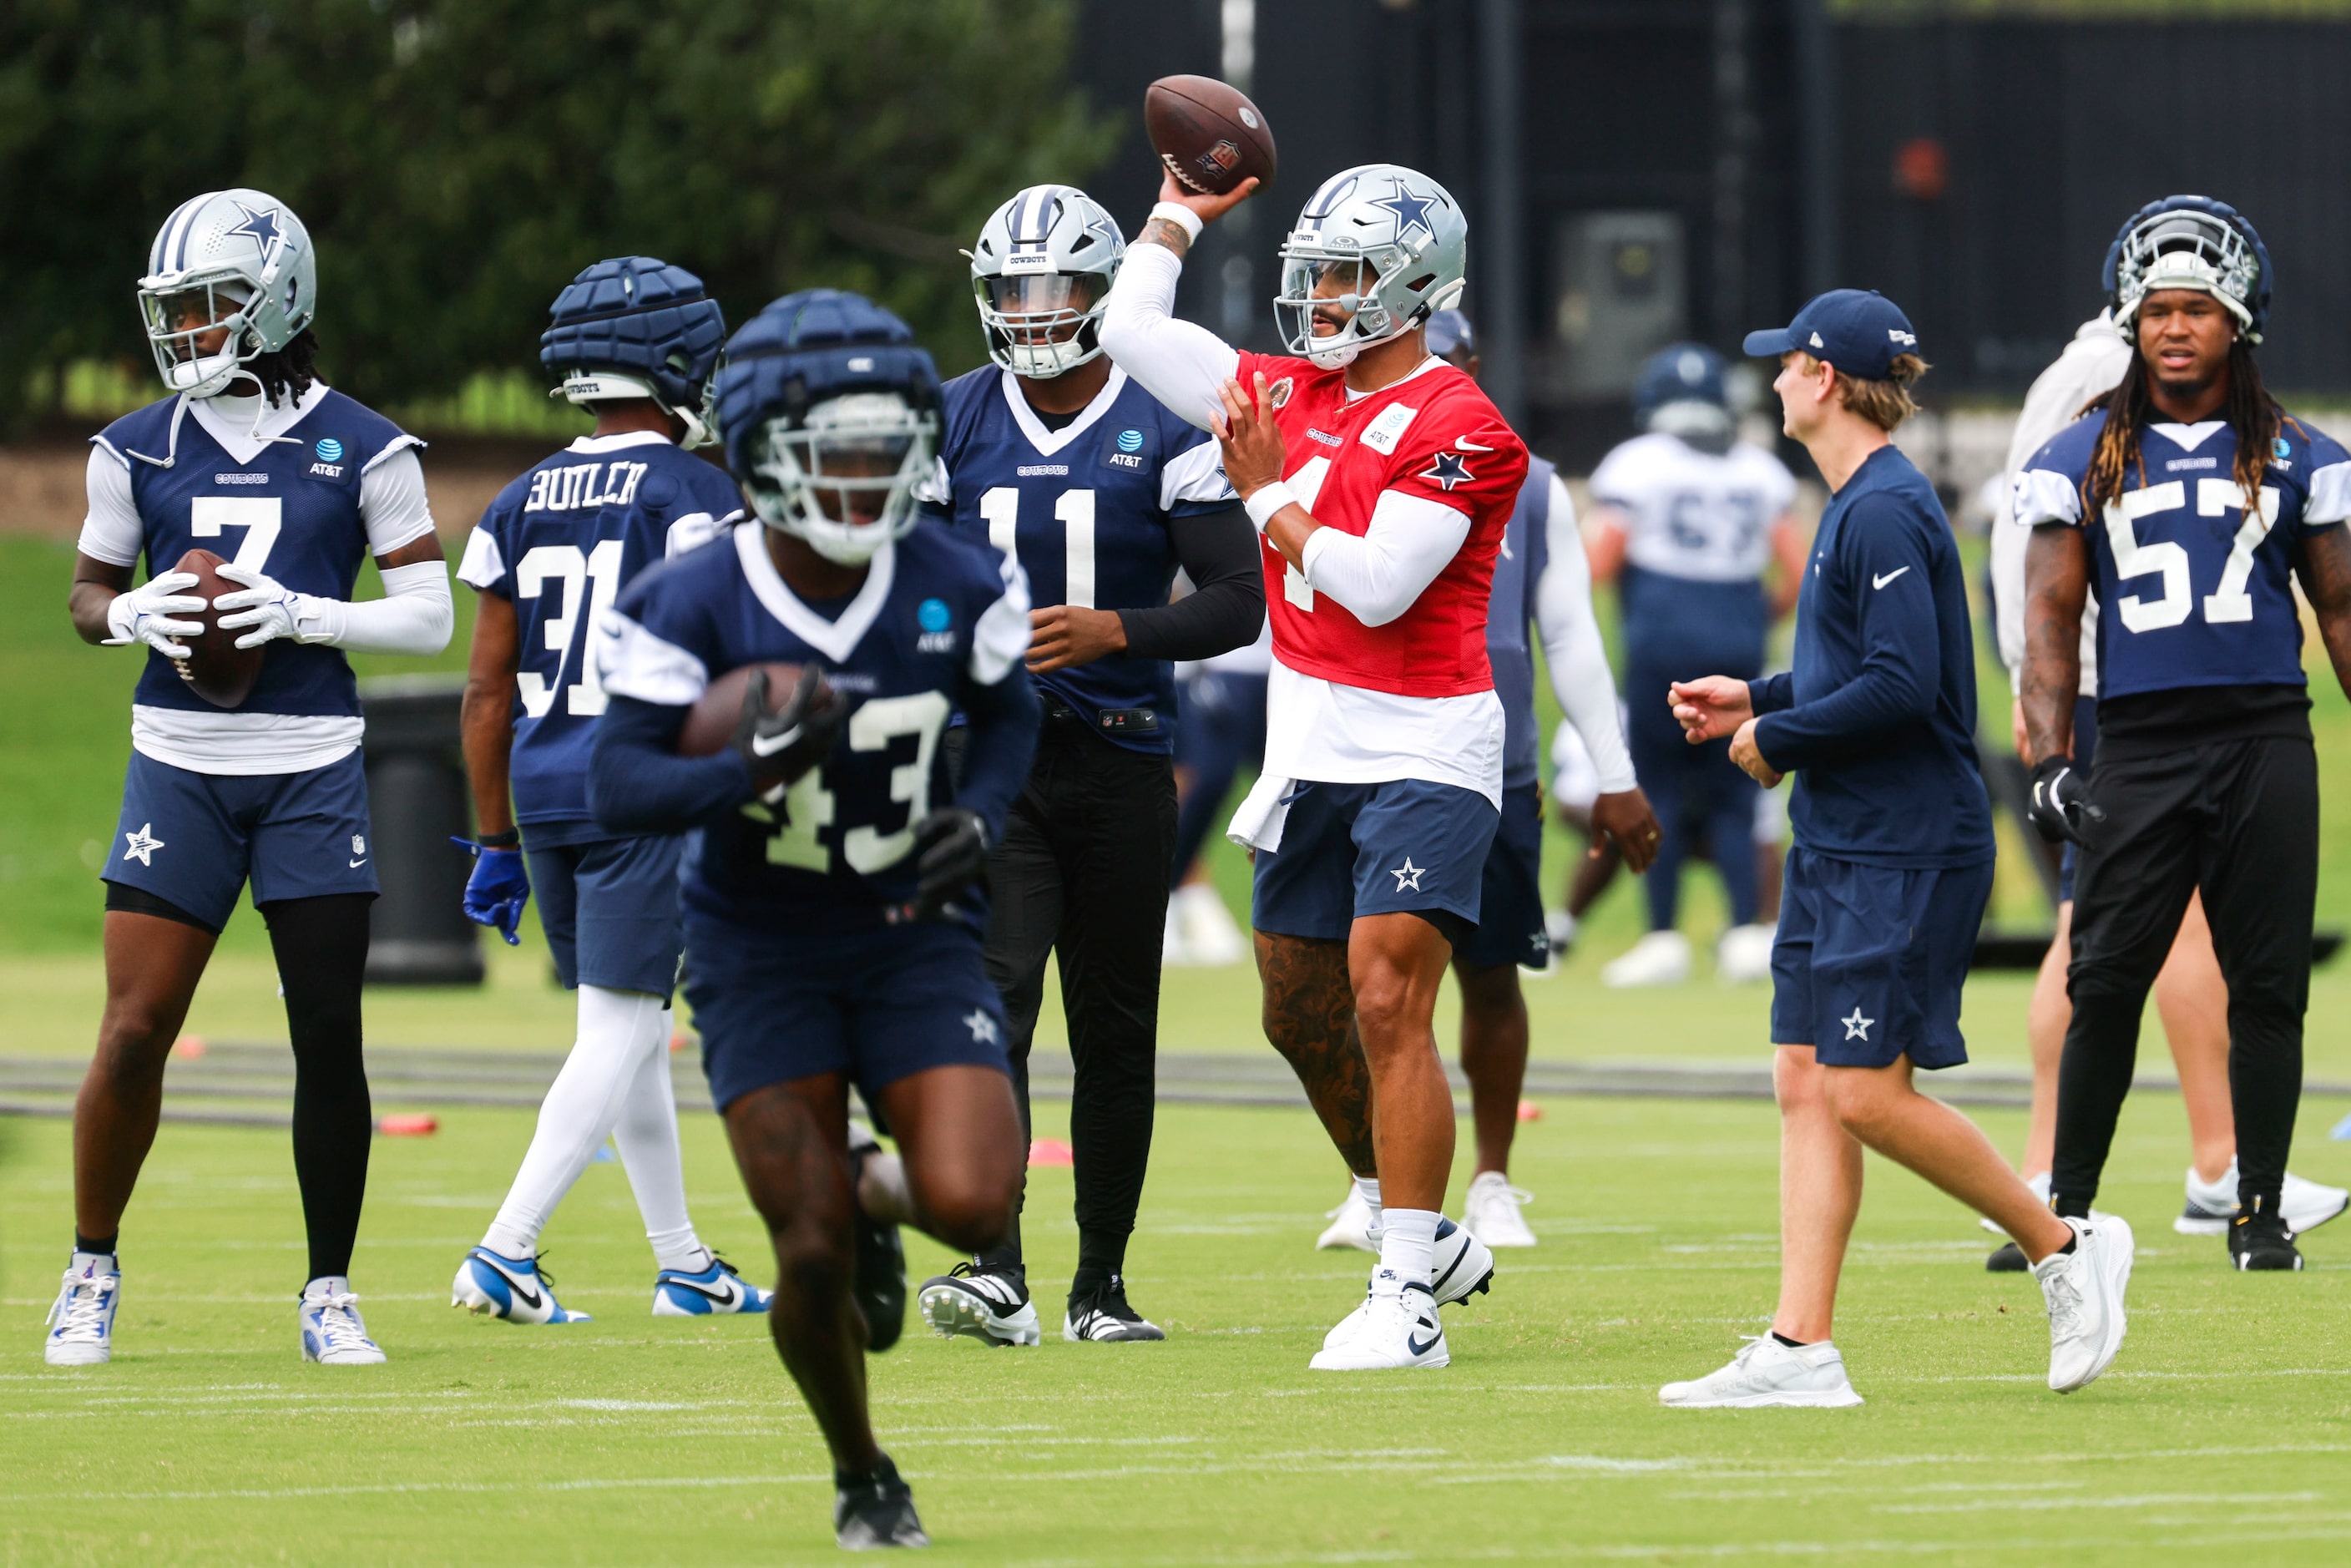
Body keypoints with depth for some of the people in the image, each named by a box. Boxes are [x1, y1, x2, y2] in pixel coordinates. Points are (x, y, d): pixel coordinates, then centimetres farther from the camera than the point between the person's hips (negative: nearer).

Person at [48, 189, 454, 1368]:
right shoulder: (139, 450, 5)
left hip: (312, 771, -1)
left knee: (329, 1039, 0)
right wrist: (134, 616, -8)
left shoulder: (360, 452, -1)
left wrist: (301, 615, -15)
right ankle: (91, 1270, 12)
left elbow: (428, 617, 0)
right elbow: (88, 594, 15)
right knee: (134, 1032, -4)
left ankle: (330, 1293, 11)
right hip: (179, 768, 1)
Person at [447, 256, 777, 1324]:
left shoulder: (520, 505, 10)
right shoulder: (694, 496, -8)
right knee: (619, 1033, -4)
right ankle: (507, 1251, -14)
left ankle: (683, 1265, 22)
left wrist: (496, 843, 17)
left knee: (631, 1030, 16)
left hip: (545, 793, 6)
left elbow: (488, 692, 11)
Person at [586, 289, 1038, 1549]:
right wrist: (756, 768, -39)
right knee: (811, 1255, -6)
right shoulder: (696, 605, -18)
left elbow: (1007, 715, 10)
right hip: (761, 950, -2)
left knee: (972, 1207, -17)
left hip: (912, 934, 2)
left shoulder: (955, 585, -9)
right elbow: (617, 785, -22)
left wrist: (977, 819, -10)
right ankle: (861, 1478, 23)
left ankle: (880, 1195, 22)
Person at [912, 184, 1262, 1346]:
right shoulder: (953, 425, 5)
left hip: (1119, 761, 0)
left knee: (1114, 1032, 7)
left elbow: (1239, 599, -6)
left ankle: (1101, 1282, 19)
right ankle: (996, 1274, -24)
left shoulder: (1162, 432, -2)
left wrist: (1112, 632, -18)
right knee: (991, 999, -16)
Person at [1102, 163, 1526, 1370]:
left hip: (1422, 751, -8)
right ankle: (1424, 1236, 31)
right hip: (1310, 751, 8)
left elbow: (1376, 589, -21)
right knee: (1304, 1018, 14)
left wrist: (1266, 493, -13)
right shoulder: (1290, 393, 9)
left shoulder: (1456, 431, -14)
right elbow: (1133, 331, 16)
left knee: (1387, 1004, -16)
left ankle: (1405, 1299, -16)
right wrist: (1184, 208, 19)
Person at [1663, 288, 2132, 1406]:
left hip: (1904, 847, -10)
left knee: (1865, 1090, -10)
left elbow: (1901, 687, -24)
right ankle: (1800, 1350, 1)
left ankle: (2064, 1248, 5)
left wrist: (1775, 741, -13)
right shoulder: (1854, 507, 16)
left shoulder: (1886, 514, -16)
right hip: (1840, 845, 10)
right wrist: (1754, 702, 17)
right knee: (1806, 1084, 4)